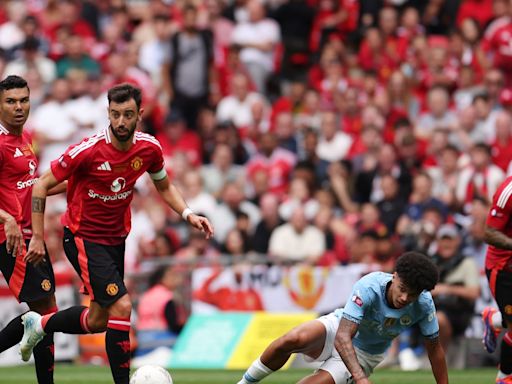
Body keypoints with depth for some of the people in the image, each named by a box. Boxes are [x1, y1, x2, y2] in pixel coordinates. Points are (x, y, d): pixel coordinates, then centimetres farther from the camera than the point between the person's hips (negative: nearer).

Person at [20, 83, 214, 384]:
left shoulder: (149, 148, -8)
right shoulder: (89, 150, -22)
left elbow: (164, 187, 12)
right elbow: (42, 185, -12)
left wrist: (188, 214, -6)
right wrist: (38, 236, -14)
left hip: (116, 239, 6)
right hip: (84, 238, -6)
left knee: (98, 320, 14)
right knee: (121, 306, -20)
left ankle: (39, 325, 39)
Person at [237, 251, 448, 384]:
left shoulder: (423, 304, -23)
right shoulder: (369, 287, -32)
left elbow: (434, 348, -7)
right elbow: (342, 338, -39)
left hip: (363, 356, 2)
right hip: (337, 329, -2)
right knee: (293, 340, -37)